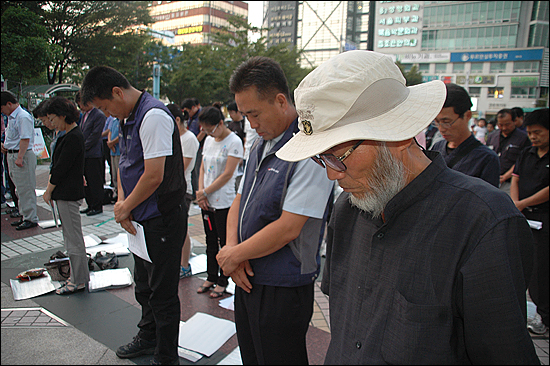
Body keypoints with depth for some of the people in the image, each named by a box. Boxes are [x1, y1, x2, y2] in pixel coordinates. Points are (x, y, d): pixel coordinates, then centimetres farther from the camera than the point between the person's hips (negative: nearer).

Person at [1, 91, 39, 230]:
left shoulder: (23, 117, -16)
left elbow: (25, 139, -22)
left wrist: (19, 157, -25)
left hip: (23, 156, -10)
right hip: (12, 155, 10)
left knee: (26, 189, -5)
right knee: (19, 189, 16)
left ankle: (31, 219, 3)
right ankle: (23, 215, 25)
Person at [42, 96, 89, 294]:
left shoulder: (74, 138, -19)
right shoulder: (68, 135, 13)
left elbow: (61, 167, -18)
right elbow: (56, 166, 16)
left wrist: (49, 190, -8)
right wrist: (50, 188, 10)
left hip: (69, 195, -10)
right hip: (64, 193, 10)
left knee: (74, 239, -1)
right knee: (70, 237, 17)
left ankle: (78, 281, 11)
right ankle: (77, 276, 28)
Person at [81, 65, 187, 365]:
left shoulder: (153, 116, -20)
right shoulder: (128, 118, 11)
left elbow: (154, 176, -25)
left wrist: (126, 207, -10)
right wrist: (121, 201, 0)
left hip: (162, 219, -10)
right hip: (142, 219, 10)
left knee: (162, 293, 5)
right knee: (144, 286, 25)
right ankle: (148, 338, 46)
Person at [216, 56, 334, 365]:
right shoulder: (261, 146, 8)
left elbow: (288, 228, -24)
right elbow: (239, 201, 12)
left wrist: (234, 255, -12)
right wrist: (232, 248, -5)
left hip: (282, 289, -8)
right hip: (248, 279, 8)